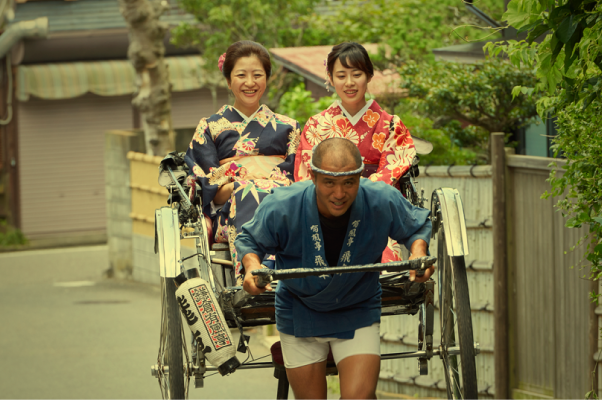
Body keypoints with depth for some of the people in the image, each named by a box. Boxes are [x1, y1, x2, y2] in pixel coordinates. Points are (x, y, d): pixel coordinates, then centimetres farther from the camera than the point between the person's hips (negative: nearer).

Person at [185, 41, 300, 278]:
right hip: (229, 213, -2)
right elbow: (208, 189, 7)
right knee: (248, 191, -38)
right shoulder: (210, 128, 19)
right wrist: (240, 187, -13)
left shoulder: (287, 127, 24)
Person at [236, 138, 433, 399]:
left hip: (358, 316, 0)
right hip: (300, 316, 0)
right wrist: (252, 265, -27)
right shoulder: (282, 208, -24)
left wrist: (418, 251, -21)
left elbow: (417, 225, 1)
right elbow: (249, 239, -5)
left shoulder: (383, 201, -21)